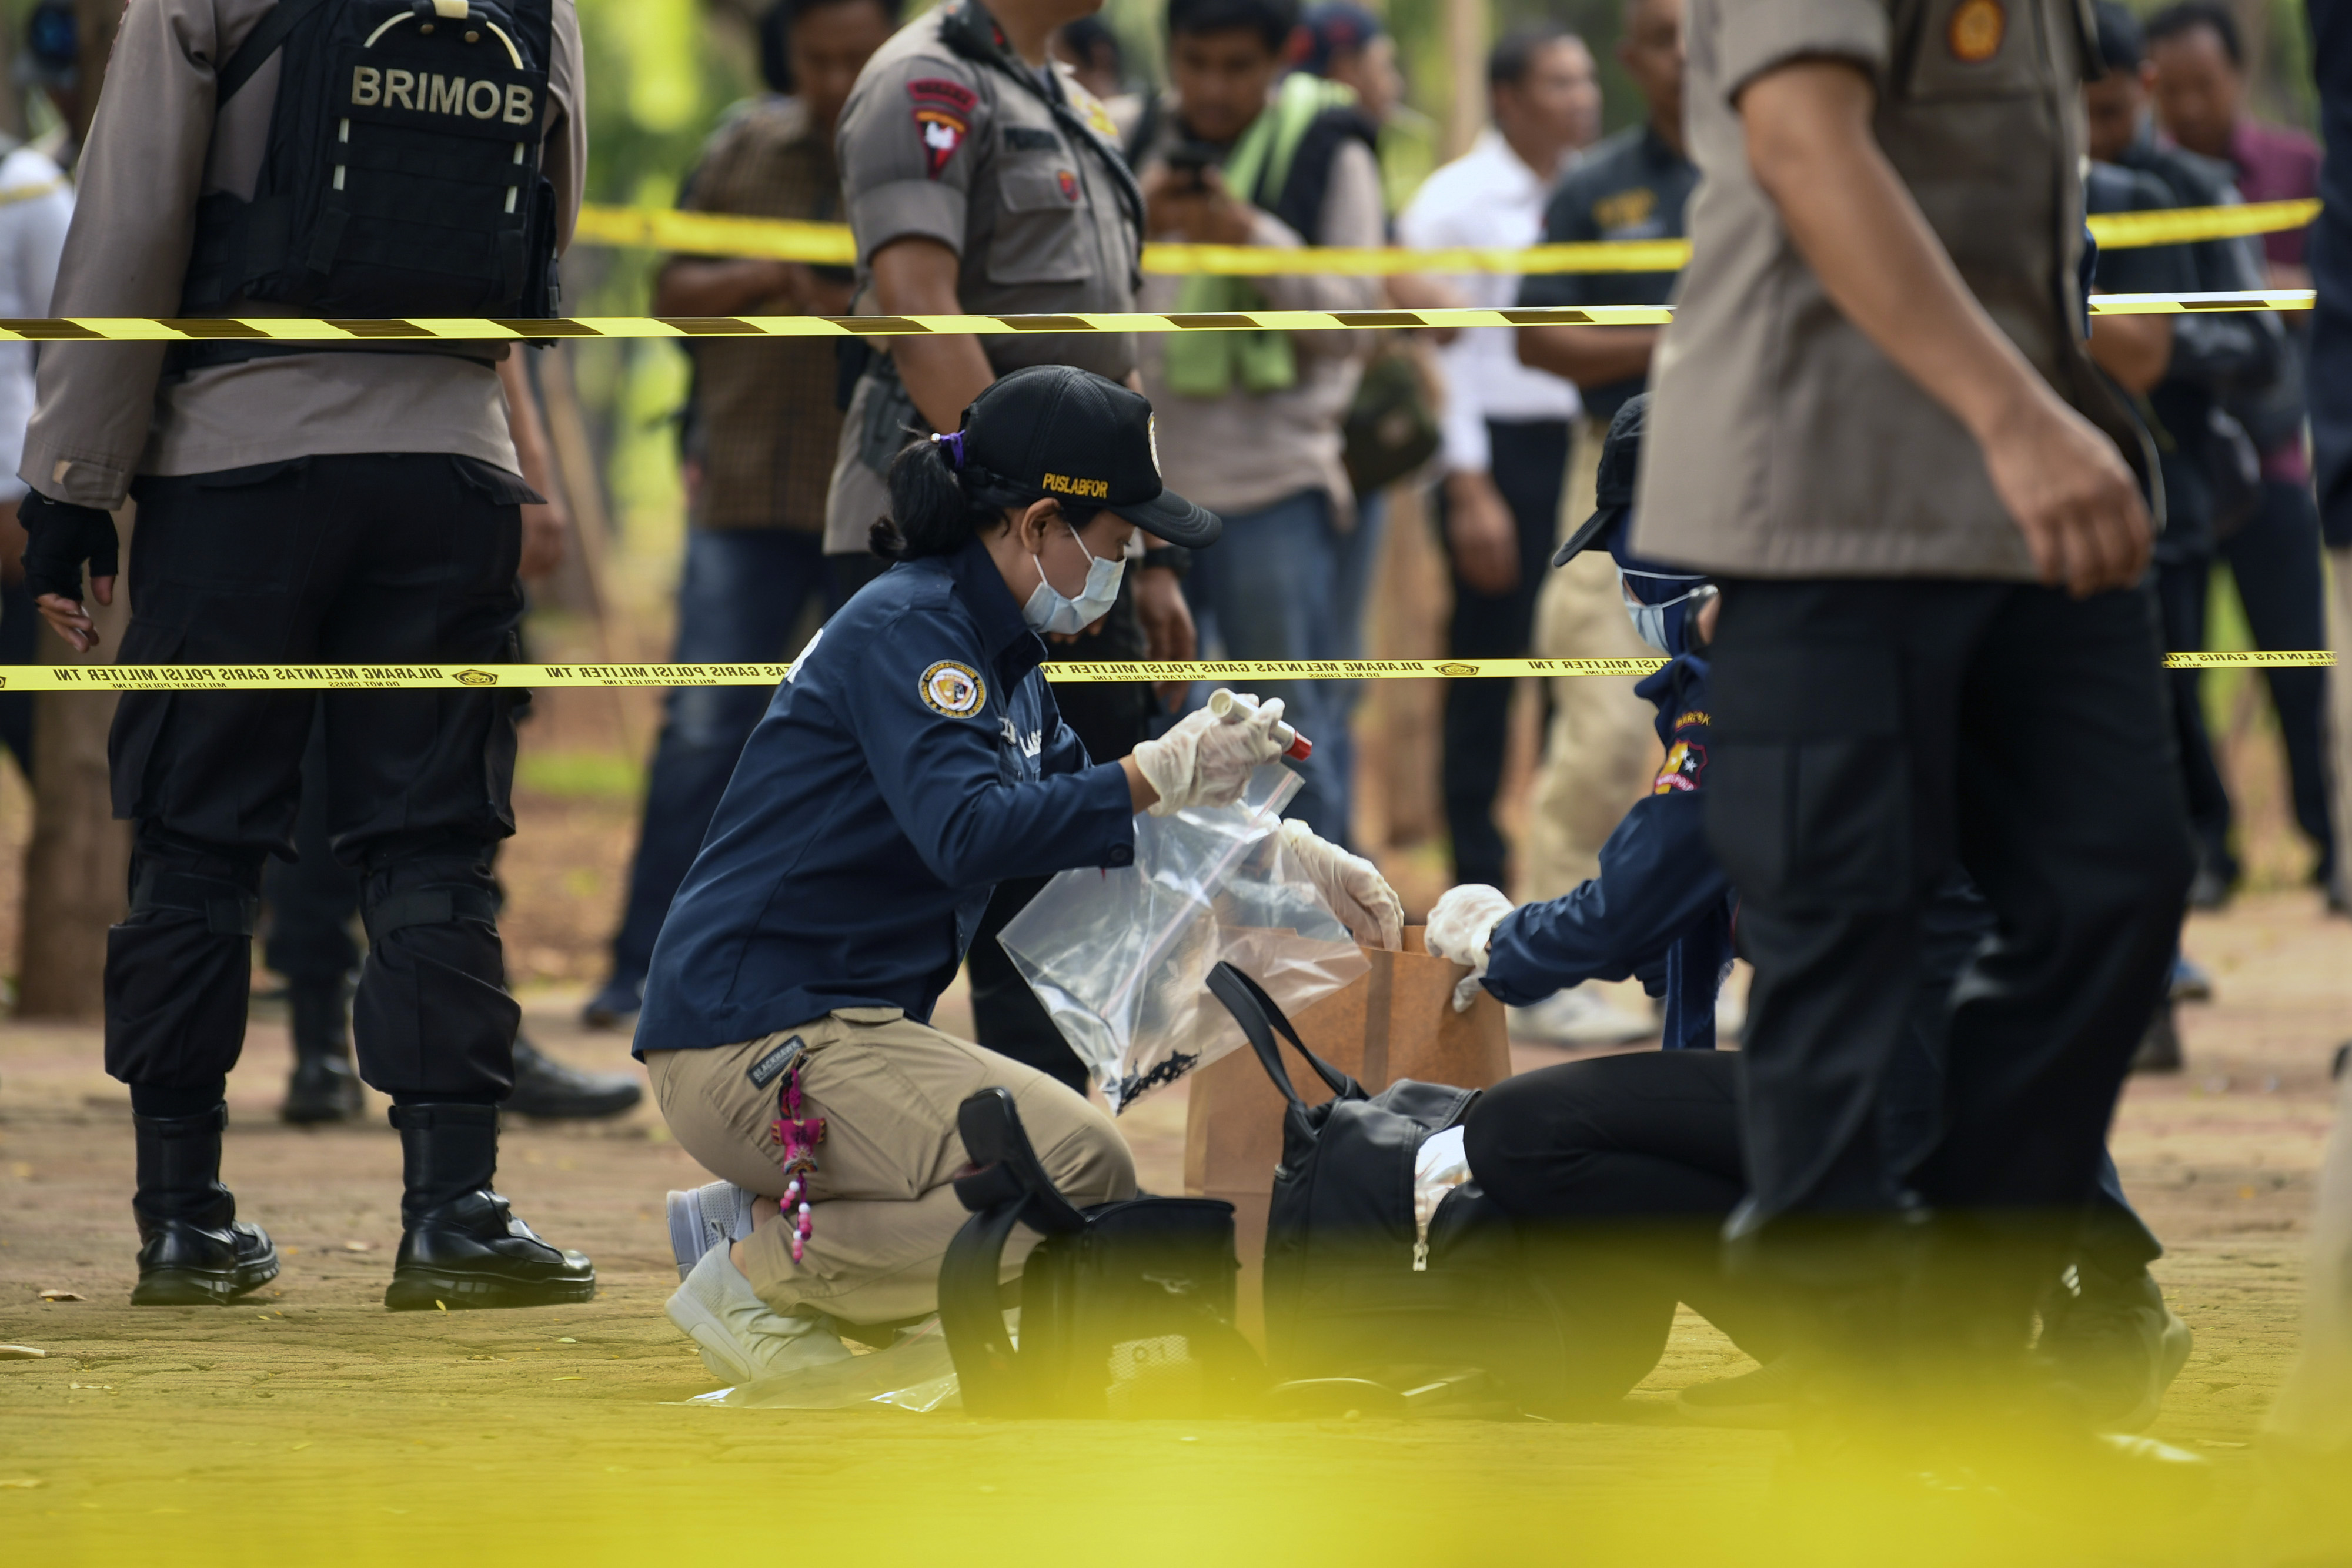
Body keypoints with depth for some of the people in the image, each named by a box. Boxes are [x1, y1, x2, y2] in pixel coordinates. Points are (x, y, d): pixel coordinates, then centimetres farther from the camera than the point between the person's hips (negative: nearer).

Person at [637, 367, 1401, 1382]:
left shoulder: (999, 650, 16)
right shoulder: (908, 631, -15)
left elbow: (1077, 808, 29)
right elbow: (968, 834, -29)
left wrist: (1288, 856, 19)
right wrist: (1162, 774, -25)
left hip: (844, 1030, 11)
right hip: (759, 1043, -11)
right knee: (1082, 1175, -23)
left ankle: (754, 1219, 10)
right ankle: (757, 1274, -10)